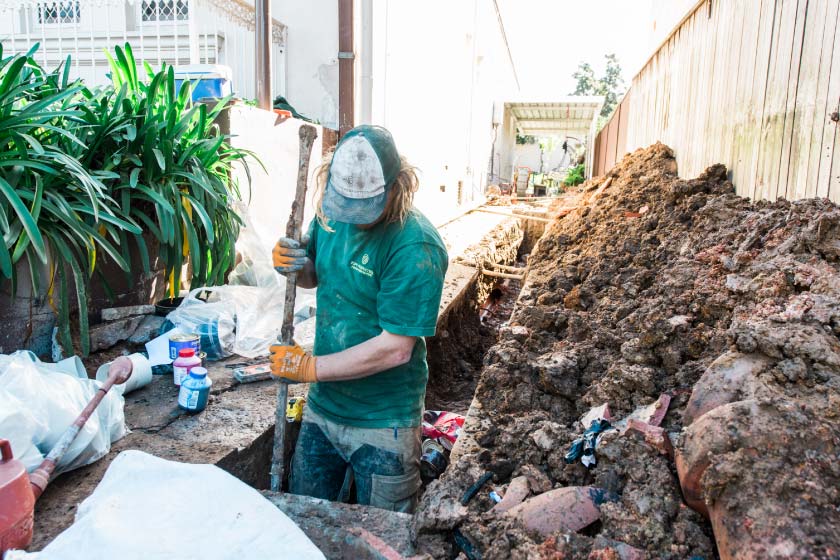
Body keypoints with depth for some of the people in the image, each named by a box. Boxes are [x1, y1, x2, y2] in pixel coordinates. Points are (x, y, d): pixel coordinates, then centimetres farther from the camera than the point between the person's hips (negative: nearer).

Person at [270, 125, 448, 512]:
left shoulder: (415, 248, -25)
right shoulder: (331, 214, -3)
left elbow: (395, 349, -26)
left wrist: (312, 367, -18)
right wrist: (295, 265, -10)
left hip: (383, 425, -6)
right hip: (322, 407, 6)